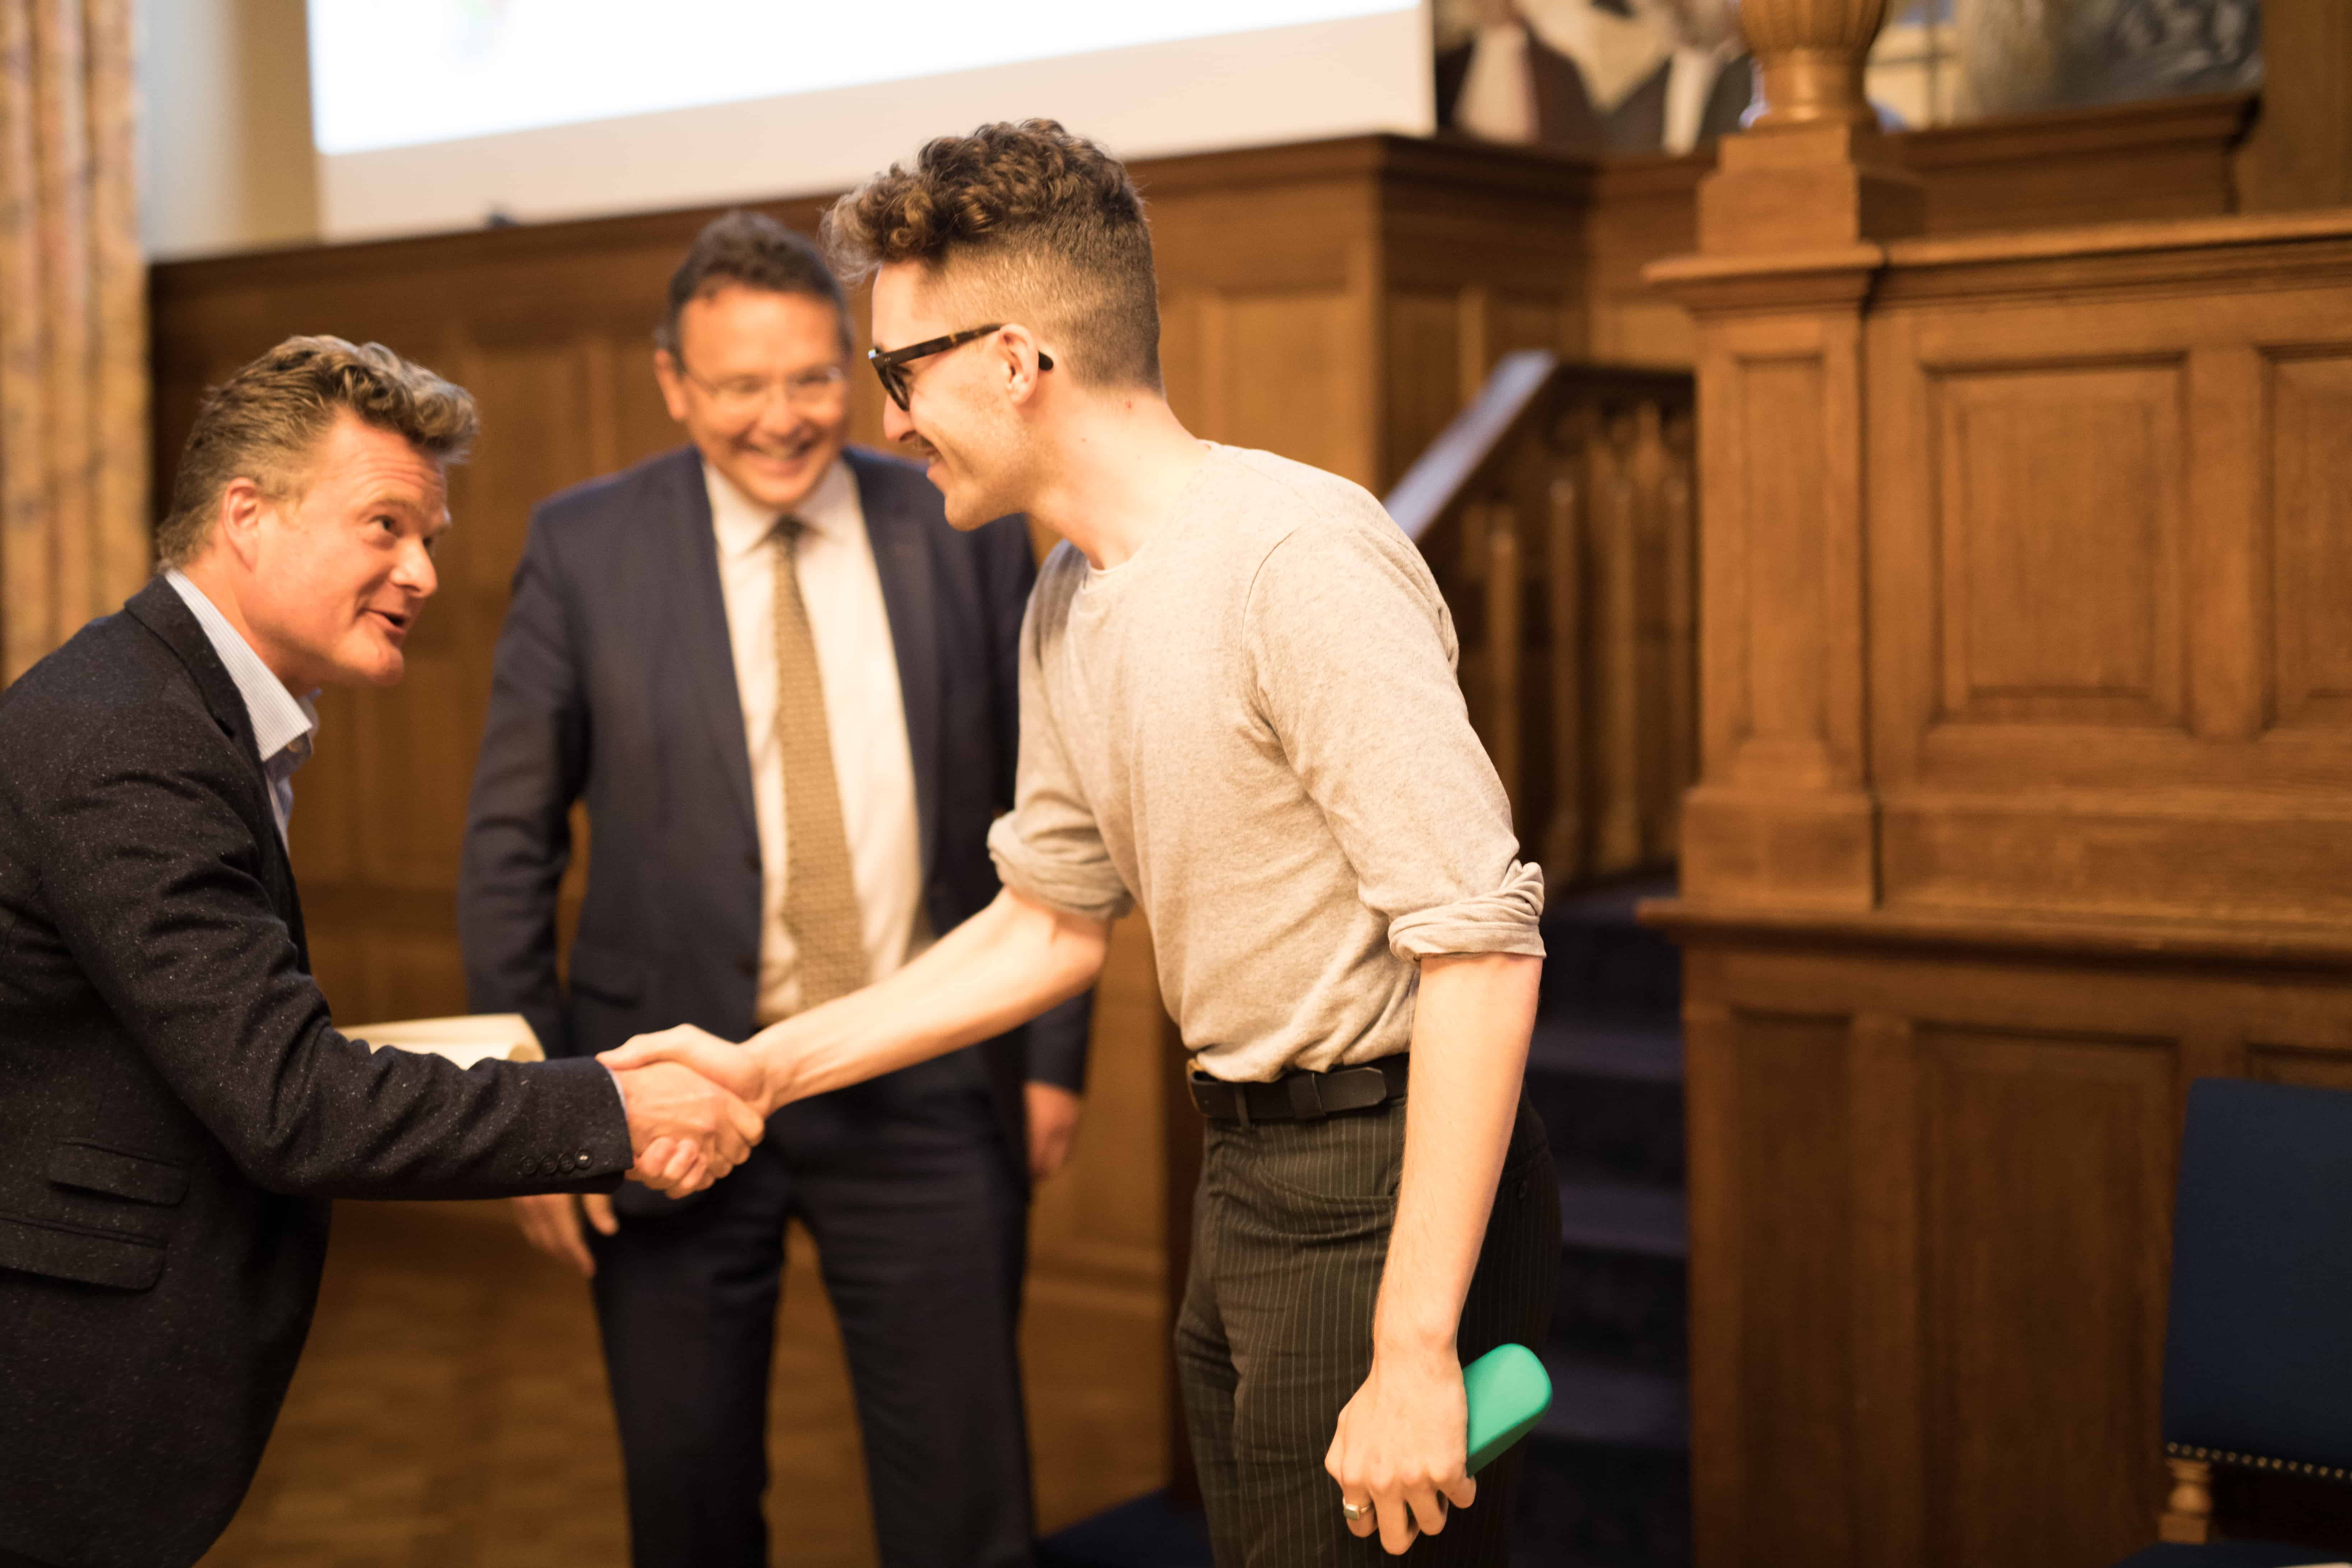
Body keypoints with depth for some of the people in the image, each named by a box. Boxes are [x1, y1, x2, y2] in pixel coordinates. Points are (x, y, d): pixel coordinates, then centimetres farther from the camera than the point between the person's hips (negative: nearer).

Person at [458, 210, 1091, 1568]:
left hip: (928, 1090, 0)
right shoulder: (586, 547, -2)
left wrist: (1055, 1054, 4)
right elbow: (511, 843, 1)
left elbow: (1038, 808, 7)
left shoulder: (968, 534, 1)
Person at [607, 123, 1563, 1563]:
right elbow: (1053, 922, 21)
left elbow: (1482, 940, -24)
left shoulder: (1298, 557, -19)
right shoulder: (1068, 605, 10)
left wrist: (1416, 1350, -25)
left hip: (1387, 1189, -9)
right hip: (1250, 1175, 9)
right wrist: (767, 1066, 15)